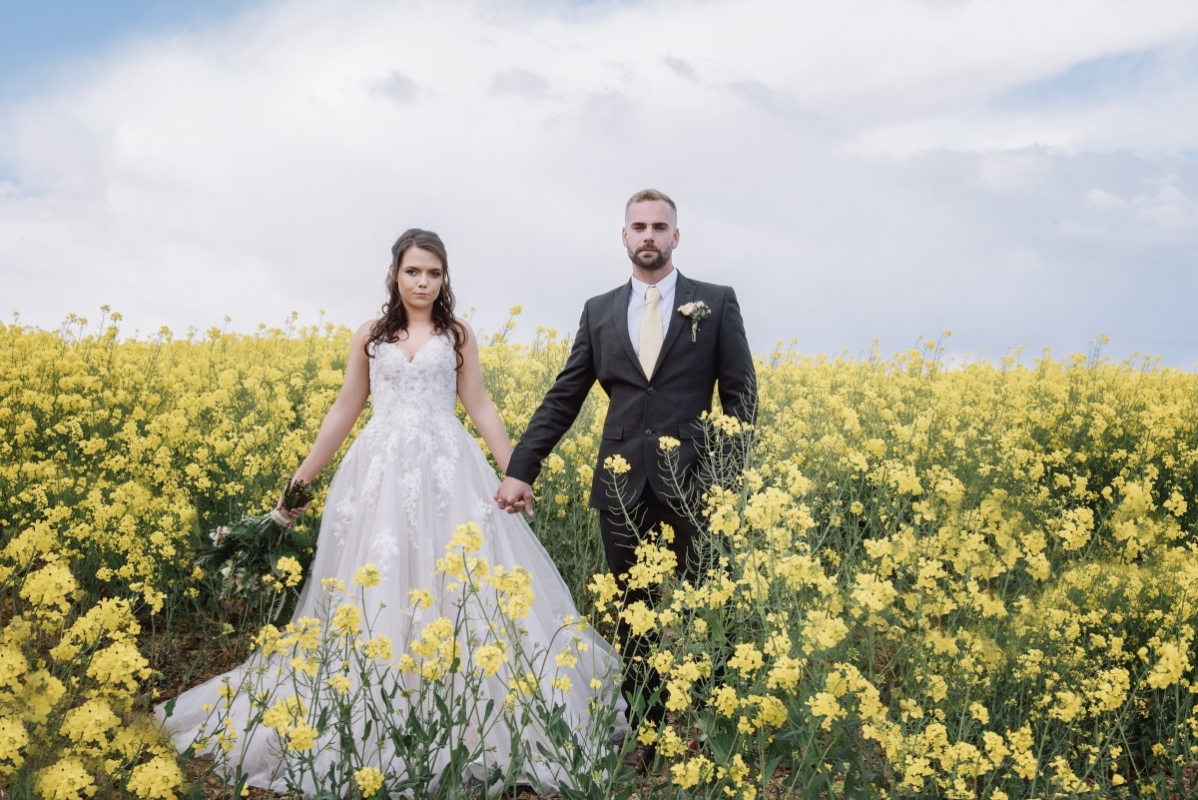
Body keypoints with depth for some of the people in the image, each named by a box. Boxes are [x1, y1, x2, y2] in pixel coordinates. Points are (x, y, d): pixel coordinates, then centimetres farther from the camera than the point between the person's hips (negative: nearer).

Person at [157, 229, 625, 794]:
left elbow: (480, 407, 8)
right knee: (377, 579, -2)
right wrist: (302, 477, 9)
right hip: (381, 469, 1)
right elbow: (344, 411, 12)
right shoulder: (369, 336, 11)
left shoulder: (458, 334, 9)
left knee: (457, 578, -6)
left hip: (448, 468, -1)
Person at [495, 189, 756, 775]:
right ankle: (642, 733, 18)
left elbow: (741, 396, 3)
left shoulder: (717, 303, 5)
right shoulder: (599, 312, 12)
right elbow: (562, 398, 11)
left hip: (693, 482, -2)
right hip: (623, 485, 3)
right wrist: (520, 470, 4)